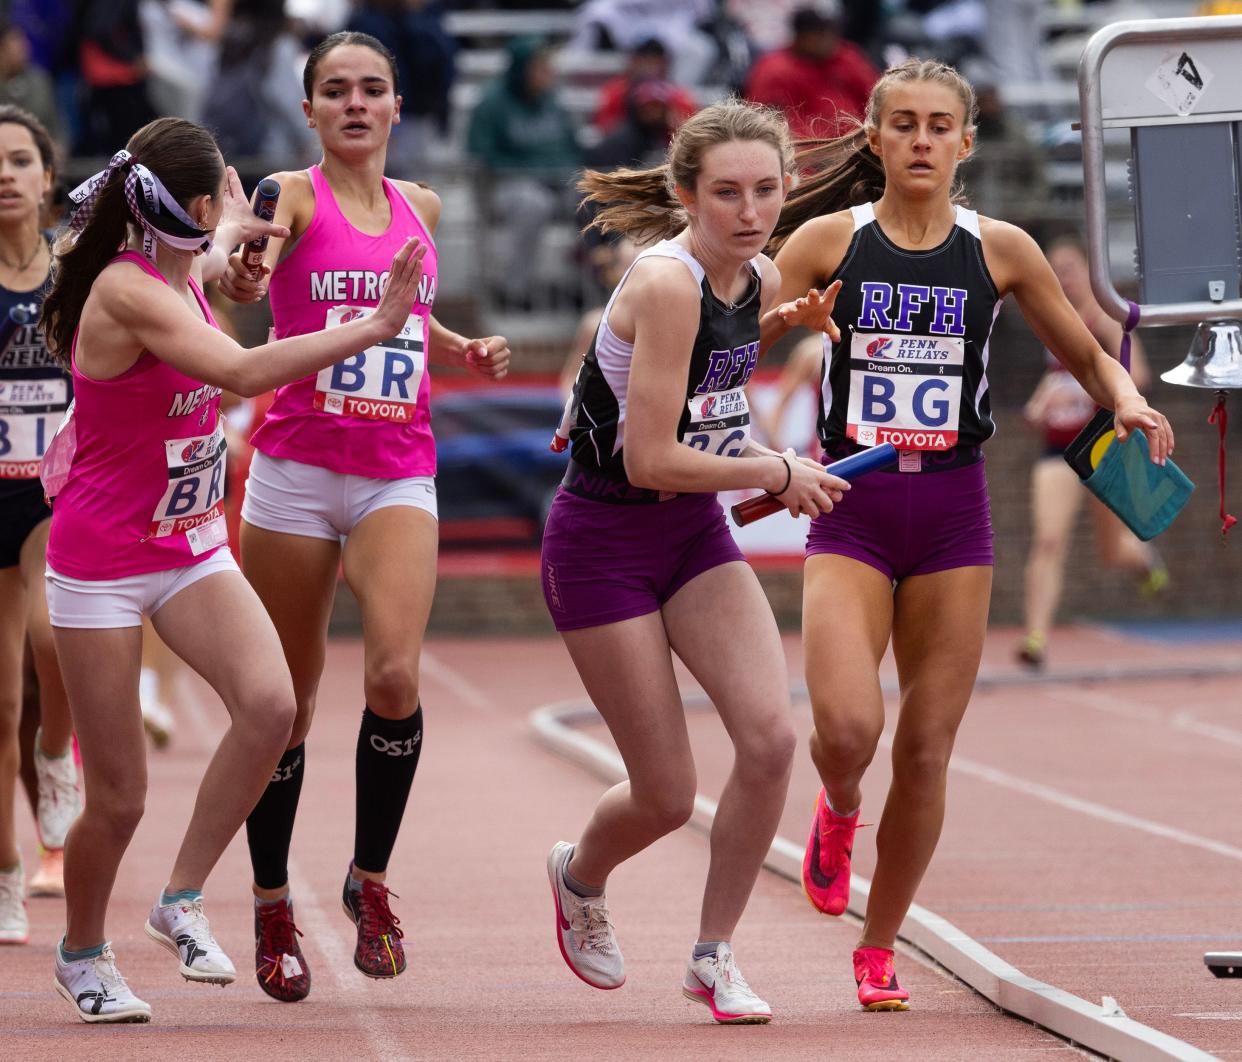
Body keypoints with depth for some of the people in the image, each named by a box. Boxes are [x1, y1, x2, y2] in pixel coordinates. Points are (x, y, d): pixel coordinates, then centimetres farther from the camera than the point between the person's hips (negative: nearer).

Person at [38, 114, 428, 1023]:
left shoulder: (176, 270, 2)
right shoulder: (126, 291, -24)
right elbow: (244, 372, -37)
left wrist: (233, 231, 43)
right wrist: (374, 328, -38)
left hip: (192, 548, 7)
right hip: (103, 563, -7)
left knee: (269, 701, -20)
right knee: (119, 798, -1)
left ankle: (184, 900, -4)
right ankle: (83, 952, 26)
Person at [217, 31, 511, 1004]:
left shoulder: (419, 207, 12)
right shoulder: (294, 195, -3)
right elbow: (246, 261, -26)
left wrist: (465, 350, 12)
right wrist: (237, 271, -49)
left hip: (398, 476, 2)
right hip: (296, 471, -2)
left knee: (396, 677, -19)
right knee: (286, 703, 4)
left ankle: (370, 880, -1)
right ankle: (273, 906, 20)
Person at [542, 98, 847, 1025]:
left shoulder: (763, 283, 0)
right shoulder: (666, 284, -25)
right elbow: (650, 462, -26)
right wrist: (777, 473, -16)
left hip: (697, 533, 6)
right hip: (605, 541, -6)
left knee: (770, 736, -14)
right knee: (667, 796, -2)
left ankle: (715, 955, 4)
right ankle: (580, 877, 35)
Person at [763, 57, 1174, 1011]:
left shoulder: (1000, 250, 3)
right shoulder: (827, 240, 0)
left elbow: (1089, 357, 14)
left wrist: (1126, 399, -7)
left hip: (953, 513, 2)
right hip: (851, 511, -1)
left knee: (926, 750, 1)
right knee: (847, 727, -19)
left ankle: (879, 950, 19)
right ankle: (839, 811, 19)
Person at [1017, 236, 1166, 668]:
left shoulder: (1105, 318, -10)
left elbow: (1136, 375, -24)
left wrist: (1084, 390, -33)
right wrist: (1041, 401, 7)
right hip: (1059, 450, 4)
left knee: (1111, 553, 11)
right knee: (1048, 540, -16)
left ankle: (1142, 554, 48)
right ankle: (1037, 636, -22)